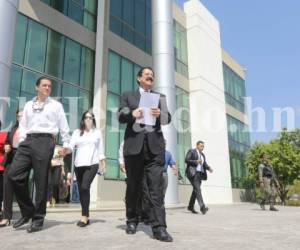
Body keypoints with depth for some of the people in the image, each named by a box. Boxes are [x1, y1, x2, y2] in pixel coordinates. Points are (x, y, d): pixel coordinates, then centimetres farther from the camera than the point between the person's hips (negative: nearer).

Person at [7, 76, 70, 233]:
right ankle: (27, 211, 8)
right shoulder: (28, 105, 21)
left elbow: (63, 126, 8)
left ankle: (38, 218, 7)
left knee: (41, 181, -5)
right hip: (28, 141, 4)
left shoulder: (56, 105, 11)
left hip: (45, 141, -4)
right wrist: (22, 142, 7)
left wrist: (66, 144, 3)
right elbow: (23, 125, 19)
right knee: (13, 174, -9)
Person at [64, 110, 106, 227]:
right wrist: (66, 150, -21)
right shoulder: (77, 132, 13)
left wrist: (103, 163, 10)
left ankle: (84, 216, -12)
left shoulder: (97, 132, 11)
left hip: (92, 164, -3)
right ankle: (86, 216, 16)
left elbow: (100, 149, 13)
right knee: (81, 190, 5)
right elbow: (71, 147, 1)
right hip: (79, 164, 3)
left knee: (85, 187, -18)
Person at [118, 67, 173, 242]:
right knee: (134, 185, 7)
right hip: (134, 144, 0)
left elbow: (168, 119, 9)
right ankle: (132, 221, 22)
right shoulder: (128, 95, 17)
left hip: (155, 145, 1)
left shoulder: (160, 97, 20)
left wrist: (160, 114, -13)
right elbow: (121, 116, 4)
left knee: (156, 186, -7)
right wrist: (132, 114, -17)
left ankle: (159, 227, -8)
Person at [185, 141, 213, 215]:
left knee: (195, 190, 8)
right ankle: (202, 207, -28)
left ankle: (190, 206, 19)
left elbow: (205, 164, 15)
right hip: (192, 173, -7)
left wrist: (209, 168, -6)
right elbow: (186, 160, -10)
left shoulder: (202, 154, 21)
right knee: (197, 189, -18)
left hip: (200, 173, 8)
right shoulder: (191, 151, 1)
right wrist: (196, 161, -21)